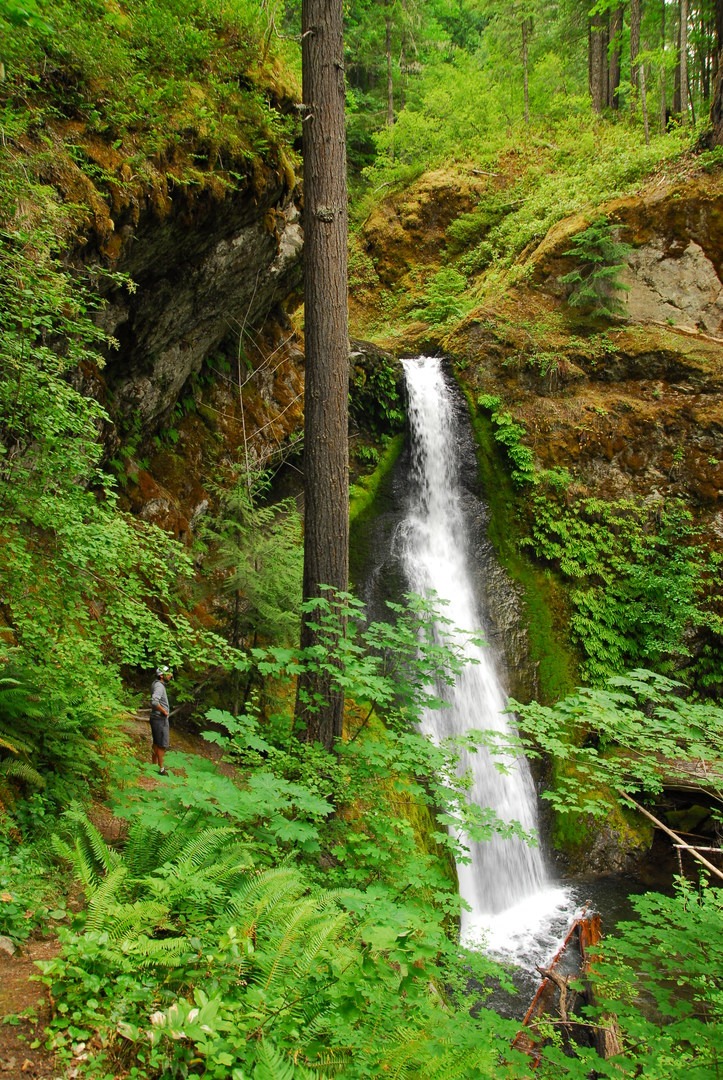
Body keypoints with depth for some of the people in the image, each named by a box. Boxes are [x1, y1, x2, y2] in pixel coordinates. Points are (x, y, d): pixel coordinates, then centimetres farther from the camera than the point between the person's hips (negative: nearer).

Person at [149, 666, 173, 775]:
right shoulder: (159, 686, -20)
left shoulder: (158, 684, 10)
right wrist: (164, 711, -22)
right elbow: (154, 701, -34)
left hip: (157, 718, 10)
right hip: (160, 719, -10)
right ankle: (161, 769, 4)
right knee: (162, 745, -2)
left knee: (157, 744, 19)